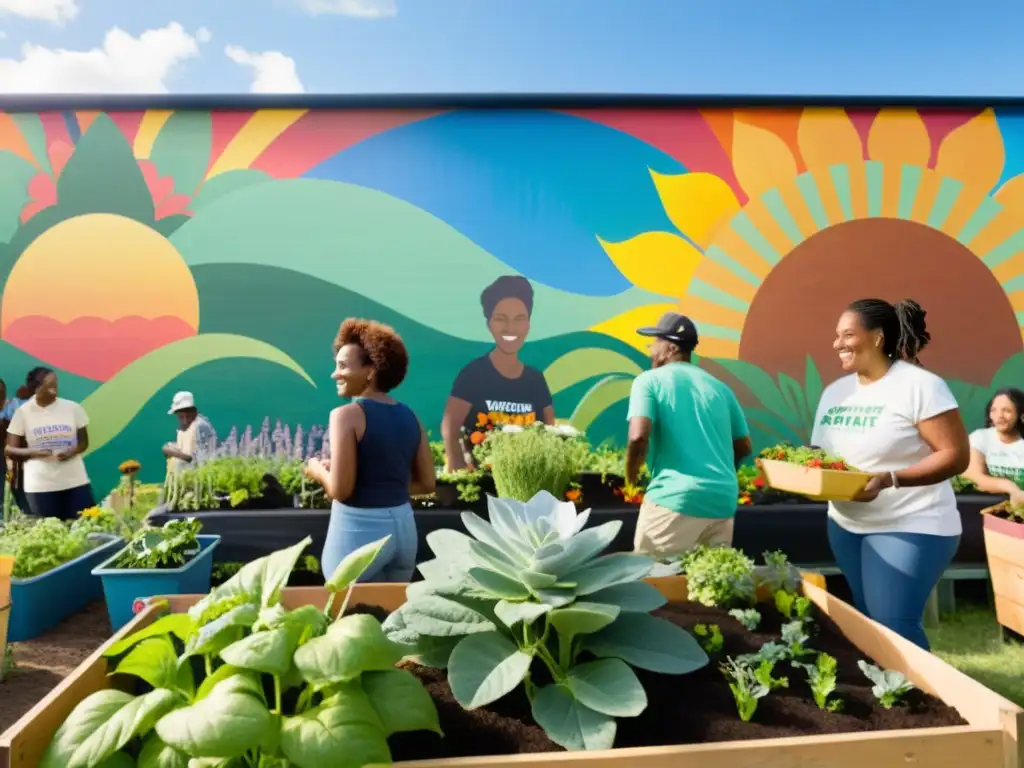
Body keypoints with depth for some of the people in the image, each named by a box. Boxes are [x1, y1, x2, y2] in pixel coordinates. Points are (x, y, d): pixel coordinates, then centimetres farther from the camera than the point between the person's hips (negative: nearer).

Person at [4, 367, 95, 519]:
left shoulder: (73, 408, 0)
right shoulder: (22, 413, -2)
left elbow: (84, 442, 7)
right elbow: (9, 450, 2)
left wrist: (72, 451, -15)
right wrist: (33, 452, -18)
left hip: (75, 482, 1)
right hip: (40, 487, -1)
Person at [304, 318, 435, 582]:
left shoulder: (347, 414, -13)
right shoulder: (409, 416, 4)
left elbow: (340, 490, -18)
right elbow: (427, 484, 7)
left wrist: (317, 470, 2)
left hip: (358, 530, -6)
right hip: (403, 525, 6)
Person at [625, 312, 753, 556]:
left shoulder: (650, 380, -1)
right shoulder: (719, 386, 16)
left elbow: (638, 436, -15)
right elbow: (744, 447, 18)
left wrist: (631, 472, 2)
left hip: (676, 498, -6)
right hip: (724, 500, 6)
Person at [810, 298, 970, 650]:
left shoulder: (919, 385, -14)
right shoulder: (834, 391, 7)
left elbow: (956, 455, -17)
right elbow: (820, 453, 12)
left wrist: (889, 479, -29)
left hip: (909, 527, -7)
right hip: (845, 525, 7)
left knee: (894, 625, -7)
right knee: (865, 620, 15)